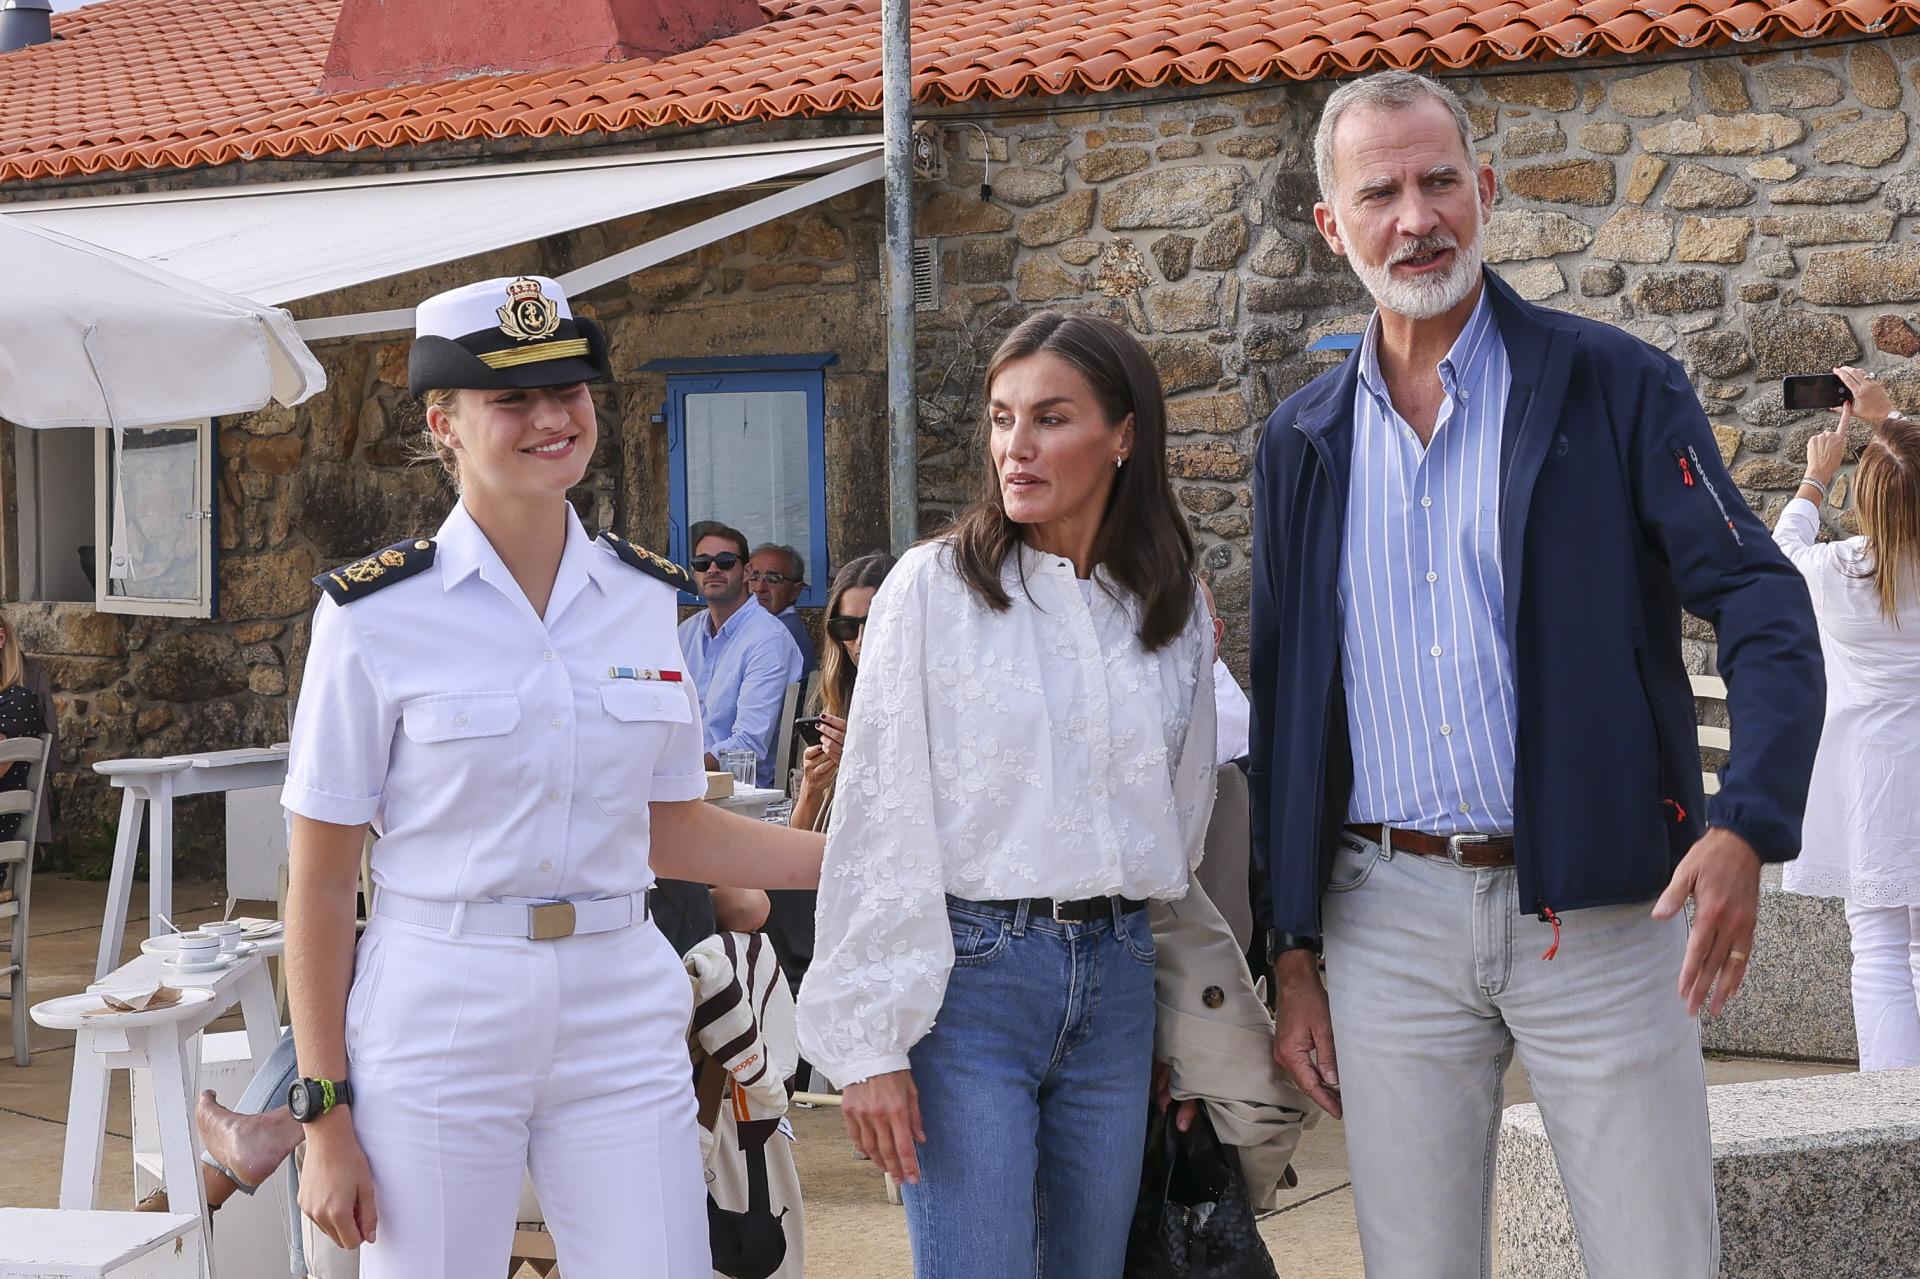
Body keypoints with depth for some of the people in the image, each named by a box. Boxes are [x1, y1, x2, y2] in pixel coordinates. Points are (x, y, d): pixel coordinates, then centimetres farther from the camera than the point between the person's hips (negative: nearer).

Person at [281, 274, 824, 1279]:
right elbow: (320, 883, -4)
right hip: (438, 1022, -3)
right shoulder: (376, 613, -6)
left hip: (622, 1014, 3)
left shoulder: (646, 597, 5)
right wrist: (326, 1117, -6)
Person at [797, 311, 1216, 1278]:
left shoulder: (1175, 610, 8)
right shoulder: (932, 588, -5)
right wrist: (872, 1041, -10)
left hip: (1118, 979, 4)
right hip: (969, 973, -4)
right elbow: (880, 821, -6)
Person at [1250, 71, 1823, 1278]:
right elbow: (1284, 709, 12)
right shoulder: (1303, 443, 9)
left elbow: (1765, 608, -7)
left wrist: (1749, 824, -24)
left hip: (1598, 909, -3)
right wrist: (1291, 953, 7)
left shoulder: (1617, 386, -1)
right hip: (1387, 920, 3)